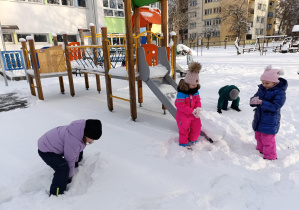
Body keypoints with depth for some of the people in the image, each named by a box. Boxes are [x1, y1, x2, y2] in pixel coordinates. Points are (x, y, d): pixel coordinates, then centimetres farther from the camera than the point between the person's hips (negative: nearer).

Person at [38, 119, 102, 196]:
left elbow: (76, 150, 2)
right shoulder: (73, 141, -39)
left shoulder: (82, 129, -14)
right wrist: (69, 176, -11)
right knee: (63, 168, -28)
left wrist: (76, 163, 12)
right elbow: (70, 160, -26)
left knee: (79, 153, 21)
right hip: (45, 151, -9)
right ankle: (55, 195, -14)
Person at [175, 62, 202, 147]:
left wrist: (198, 109, -18)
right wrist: (192, 111, -26)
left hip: (194, 113, 6)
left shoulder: (195, 91, -3)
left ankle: (192, 140, 39)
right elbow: (181, 106, -25)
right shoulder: (181, 93, -25)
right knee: (184, 129, 9)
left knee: (197, 127, 13)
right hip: (183, 115, -6)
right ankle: (183, 143, 32)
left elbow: (198, 100, 4)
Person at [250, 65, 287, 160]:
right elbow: (255, 97, 3)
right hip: (259, 119, 7)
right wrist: (253, 101, -22)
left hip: (270, 122, -7)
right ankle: (260, 150, 45)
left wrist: (261, 102, -37)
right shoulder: (262, 88, 1)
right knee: (258, 137, 23)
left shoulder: (280, 92, -18)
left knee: (267, 140, 3)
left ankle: (270, 157, 23)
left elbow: (275, 106, -26)